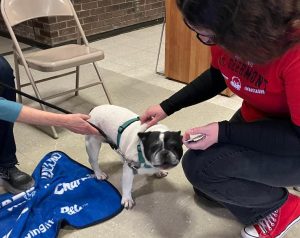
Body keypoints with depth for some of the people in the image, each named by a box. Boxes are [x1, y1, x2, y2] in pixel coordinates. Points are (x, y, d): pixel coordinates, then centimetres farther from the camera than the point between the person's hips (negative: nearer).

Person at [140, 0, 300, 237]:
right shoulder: (227, 33, -16)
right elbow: (217, 77, 5)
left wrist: (223, 132, -31)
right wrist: (167, 107, 1)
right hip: (256, 119, 7)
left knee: (199, 165, -23)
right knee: (205, 187, 17)